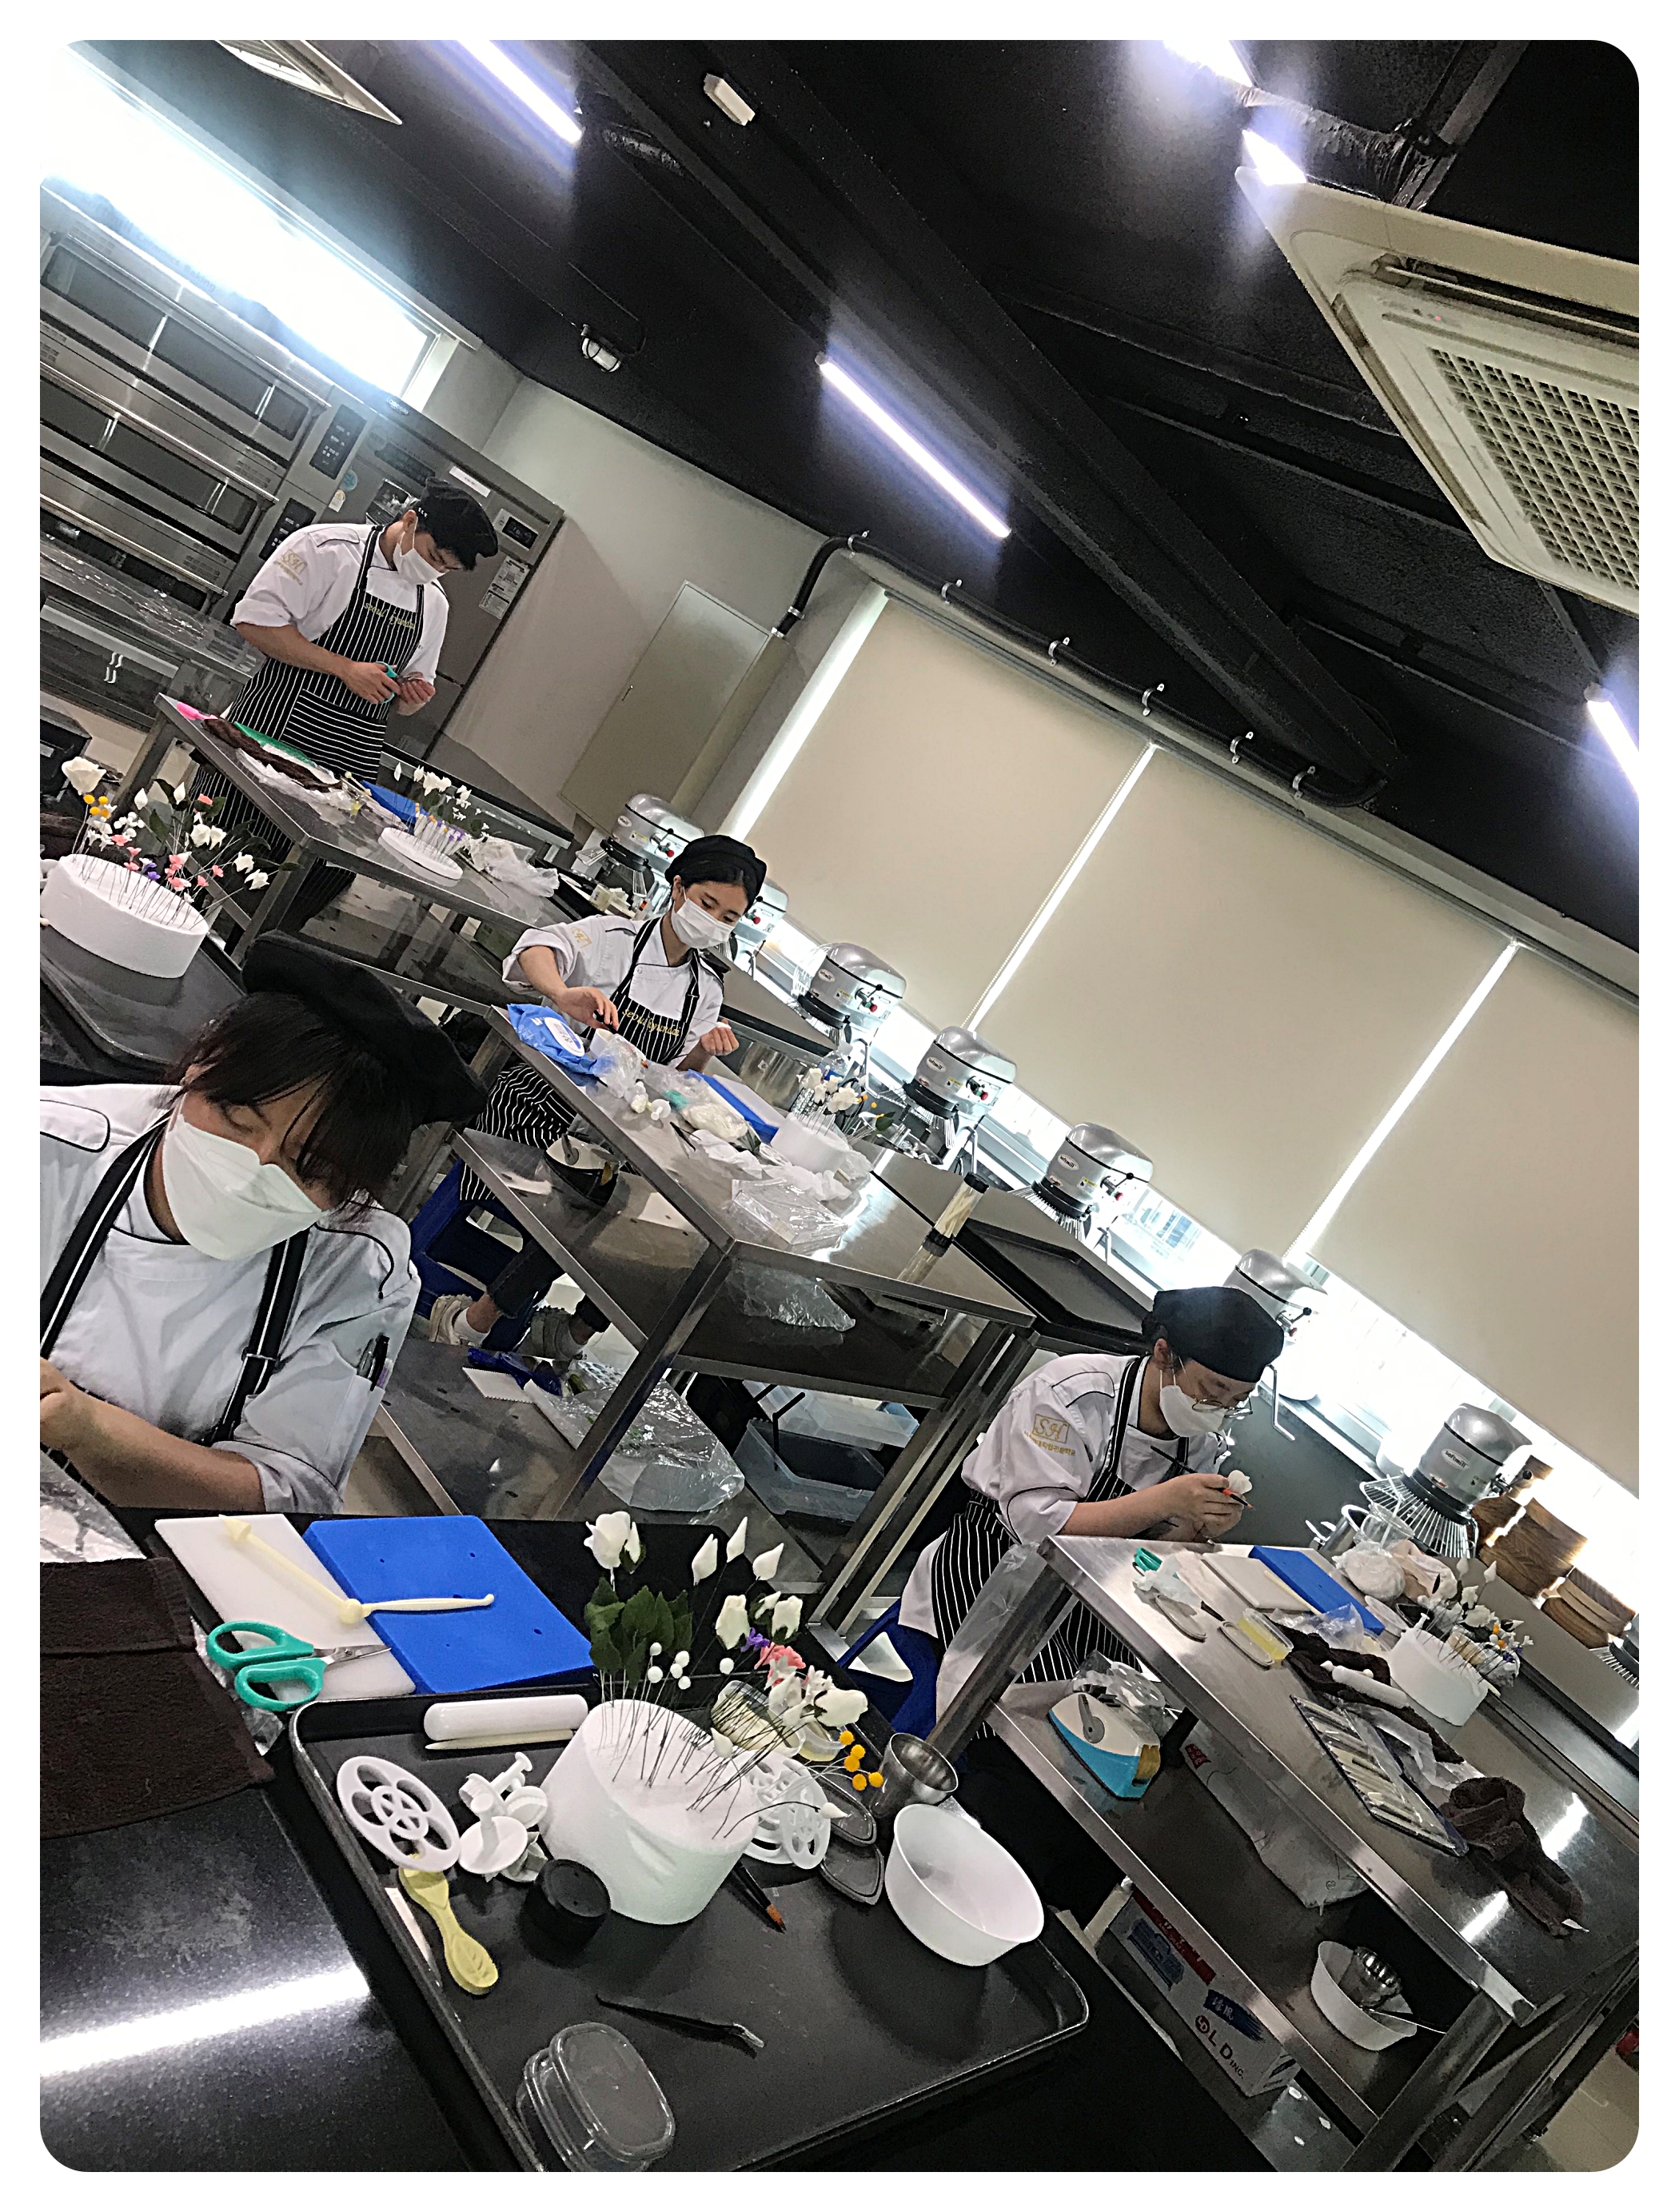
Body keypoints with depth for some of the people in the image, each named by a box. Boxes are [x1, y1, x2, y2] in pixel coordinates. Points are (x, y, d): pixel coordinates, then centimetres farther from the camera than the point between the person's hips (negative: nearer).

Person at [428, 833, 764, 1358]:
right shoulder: (613, 937, -7)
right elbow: (539, 949, -28)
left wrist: (703, 1050, -12)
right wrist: (563, 995, -50)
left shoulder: (707, 987, 9)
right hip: (543, 1102, -5)